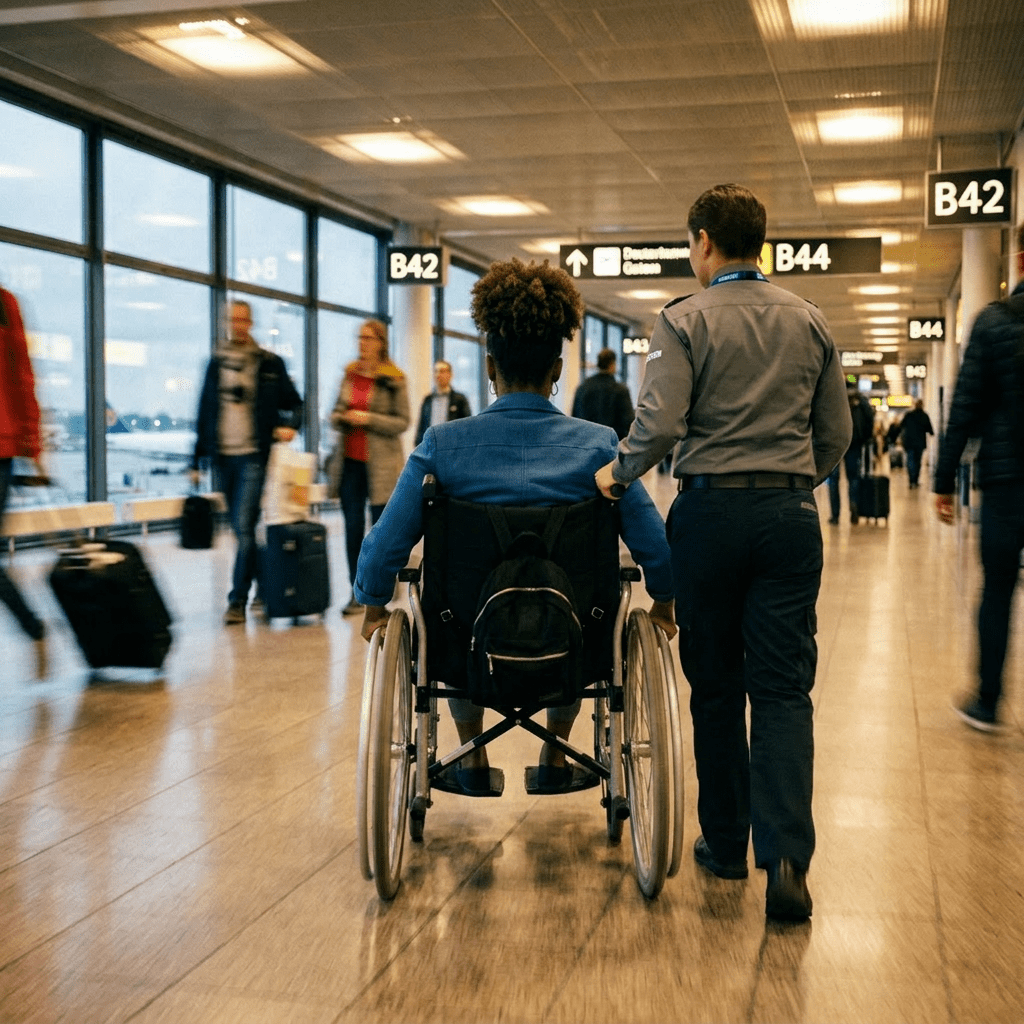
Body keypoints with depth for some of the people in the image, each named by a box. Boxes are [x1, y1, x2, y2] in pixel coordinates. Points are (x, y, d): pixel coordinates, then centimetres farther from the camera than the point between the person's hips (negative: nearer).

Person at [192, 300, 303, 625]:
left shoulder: (270, 363, 3)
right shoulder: (216, 363, 12)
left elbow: (295, 404, 9)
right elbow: (204, 412, 13)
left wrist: (290, 426, -14)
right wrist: (197, 459, 10)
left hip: (253, 456, -4)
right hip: (222, 456, 4)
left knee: (244, 527, -13)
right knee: (241, 530, 10)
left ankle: (237, 601, -11)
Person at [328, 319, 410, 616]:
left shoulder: (393, 380, -3)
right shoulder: (349, 375, 12)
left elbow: (402, 422, -6)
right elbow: (335, 413, 18)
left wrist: (368, 419, -17)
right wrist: (341, 418, -5)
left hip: (380, 464, -4)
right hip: (349, 460, 4)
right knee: (353, 527, 2)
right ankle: (357, 592, 8)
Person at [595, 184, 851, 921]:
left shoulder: (686, 321, -4)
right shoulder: (809, 322, 9)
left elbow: (659, 422, -15)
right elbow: (837, 433, 11)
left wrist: (618, 474, 2)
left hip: (712, 509, -2)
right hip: (791, 514, 2)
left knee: (715, 684, 10)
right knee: (784, 687, 2)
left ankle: (726, 843, 20)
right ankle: (787, 856, -10)